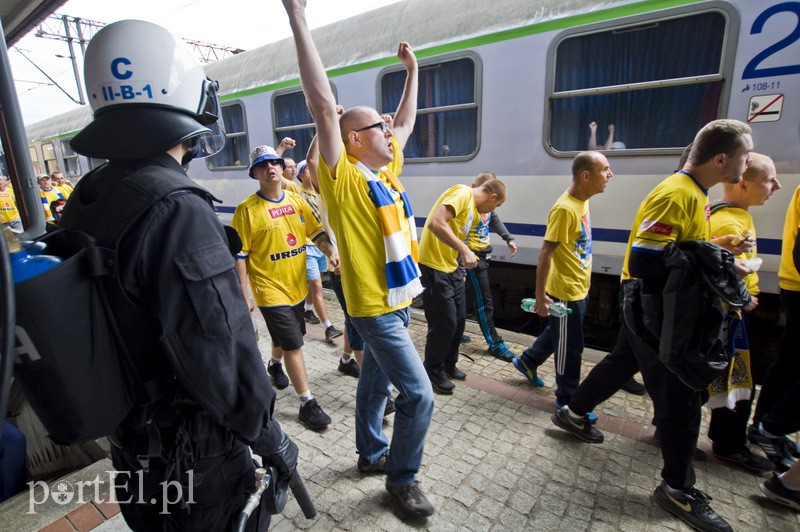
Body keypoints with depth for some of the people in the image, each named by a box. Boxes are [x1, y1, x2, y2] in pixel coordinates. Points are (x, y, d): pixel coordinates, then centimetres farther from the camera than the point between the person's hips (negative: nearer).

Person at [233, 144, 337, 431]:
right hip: (271, 290, -6)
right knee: (293, 345, -4)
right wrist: (244, 296, -12)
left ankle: (274, 365, 57)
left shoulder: (296, 199, 3)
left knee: (286, 338, 25)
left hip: (297, 286, 6)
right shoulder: (247, 209, -13)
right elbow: (239, 255, -11)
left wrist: (330, 250, -12)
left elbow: (316, 231, 8)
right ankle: (307, 404, 11)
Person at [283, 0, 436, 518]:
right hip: (374, 306, -8)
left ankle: (372, 454, 41)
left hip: (397, 300, 8)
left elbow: (406, 123, 21)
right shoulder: (344, 177, -13)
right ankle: (402, 478, 20)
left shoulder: (385, 172, 8)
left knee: (377, 382, 21)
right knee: (419, 395, -4)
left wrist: (412, 69, 27)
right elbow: (323, 105, -21)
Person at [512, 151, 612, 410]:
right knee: (570, 347, 5)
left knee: (556, 333, 24)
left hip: (578, 288, 9)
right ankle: (567, 401, 24)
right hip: (566, 291, -9)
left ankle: (526, 361, 44)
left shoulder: (582, 201, 6)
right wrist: (540, 295, -23)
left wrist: (582, 282, 21)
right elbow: (545, 254, -24)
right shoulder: (565, 209, -23)